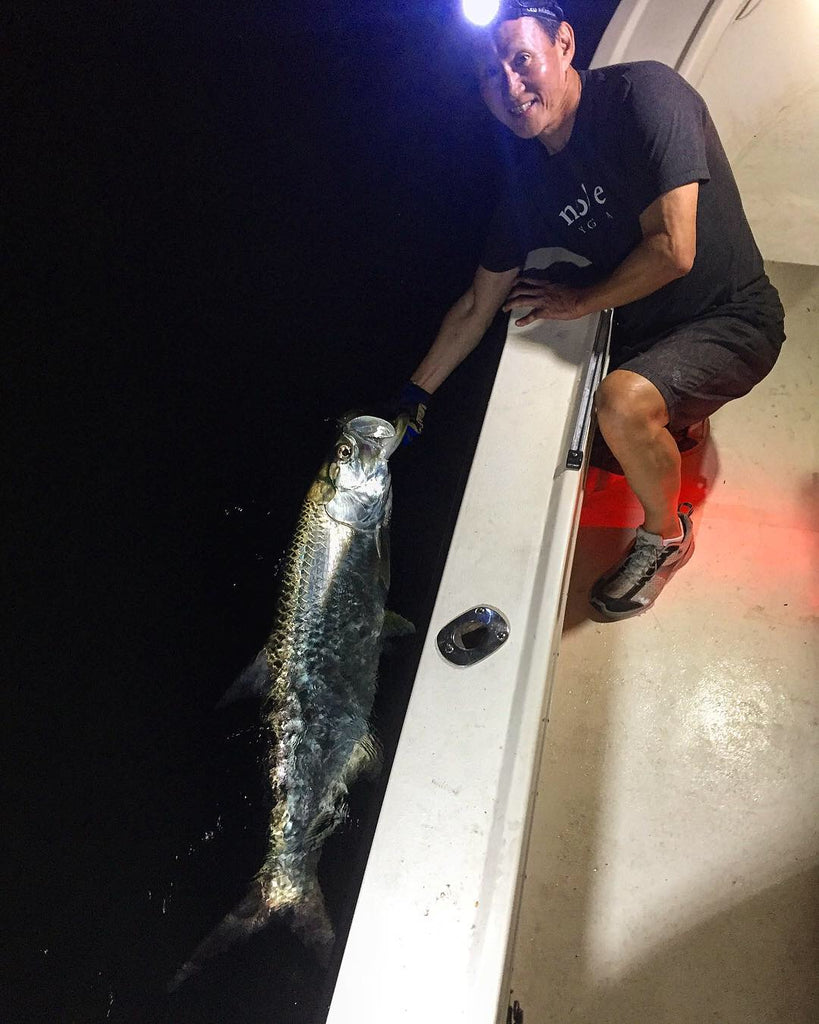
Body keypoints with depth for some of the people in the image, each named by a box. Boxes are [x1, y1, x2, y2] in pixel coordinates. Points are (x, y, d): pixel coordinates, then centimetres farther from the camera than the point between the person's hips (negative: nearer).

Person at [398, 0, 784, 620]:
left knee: (622, 403, -36)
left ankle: (667, 535, -3)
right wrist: (415, 396, 4)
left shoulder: (643, 93, -20)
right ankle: (676, 413, 32)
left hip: (733, 320, -7)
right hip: (644, 329, 7)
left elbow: (672, 251, -27)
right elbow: (477, 307, 4)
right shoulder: (528, 180, -2)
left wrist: (581, 300, -13)